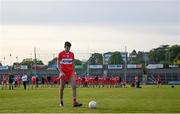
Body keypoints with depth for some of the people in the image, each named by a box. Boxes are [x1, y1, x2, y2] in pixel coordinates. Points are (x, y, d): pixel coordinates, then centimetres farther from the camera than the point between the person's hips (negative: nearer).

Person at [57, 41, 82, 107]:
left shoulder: (72, 54, 8)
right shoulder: (61, 54, -2)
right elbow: (58, 64, -3)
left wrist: (73, 72, 11)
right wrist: (61, 72, -15)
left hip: (70, 73, 2)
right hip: (63, 73, -2)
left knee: (74, 86, -14)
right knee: (62, 87, 5)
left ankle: (74, 102, -18)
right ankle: (61, 102, 23)